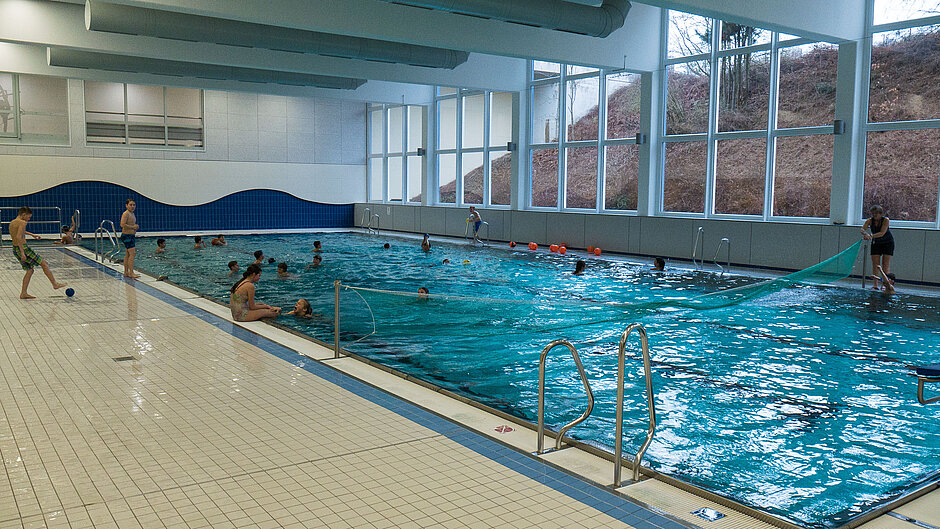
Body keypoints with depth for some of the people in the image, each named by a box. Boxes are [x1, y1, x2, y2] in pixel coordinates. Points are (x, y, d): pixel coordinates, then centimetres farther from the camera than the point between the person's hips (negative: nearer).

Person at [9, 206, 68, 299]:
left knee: (29, 270, 15)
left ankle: (23, 293, 10)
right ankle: (55, 284, 5)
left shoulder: (12, 223, 14)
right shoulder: (22, 223, -15)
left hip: (15, 249, 9)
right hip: (23, 248, -9)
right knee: (43, 264, 2)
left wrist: (31, 234, 45)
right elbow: (18, 237, -27)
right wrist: (22, 253, -29)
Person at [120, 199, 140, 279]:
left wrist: (136, 227, 10)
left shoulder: (132, 214, 16)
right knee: (132, 253, -15)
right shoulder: (125, 214, -13)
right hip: (127, 236, -10)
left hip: (132, 236, 10)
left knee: (127, 255, 12)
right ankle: (131, 273, -15)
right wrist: (133, 227, -18)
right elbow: (122, 225, -25)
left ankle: (126, 272, 17)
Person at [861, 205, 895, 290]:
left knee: (885, 264, -6)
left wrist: (871, 236, -47)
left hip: (887, 242, -3)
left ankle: (885, 284, -8)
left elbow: (882, 233, -34)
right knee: (875, 263, -4)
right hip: (876, 243, 3)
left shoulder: (885, 220, -23)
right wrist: (865, 234, -49)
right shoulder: (870, 220, -14)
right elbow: (862, 229, -27)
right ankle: (875, 285, -5)